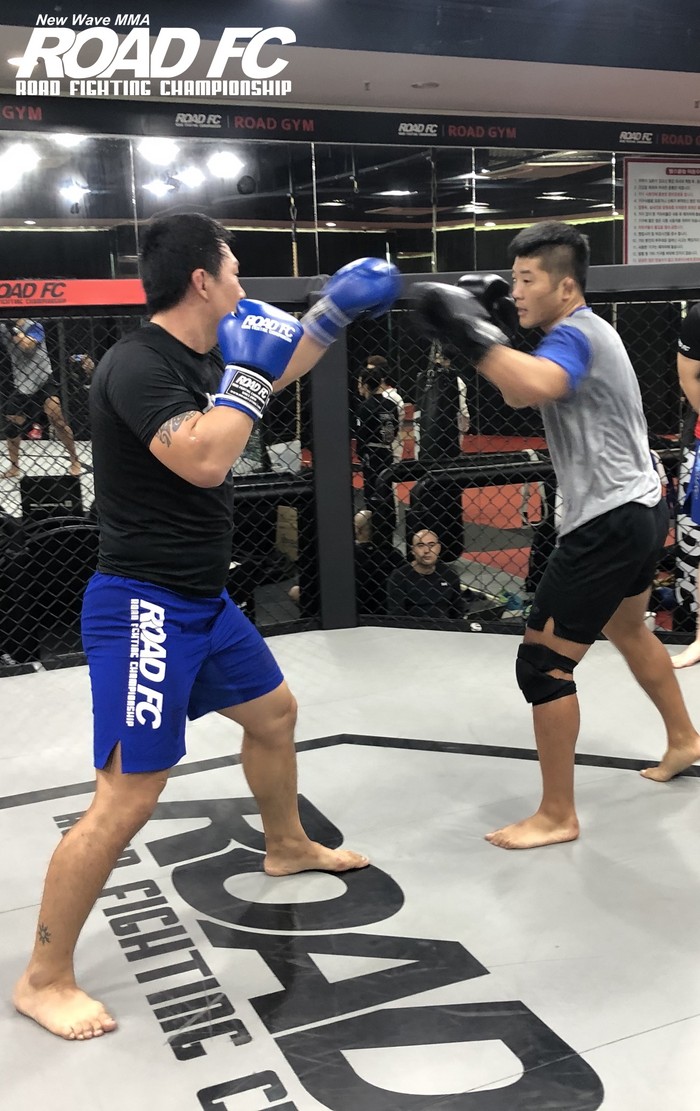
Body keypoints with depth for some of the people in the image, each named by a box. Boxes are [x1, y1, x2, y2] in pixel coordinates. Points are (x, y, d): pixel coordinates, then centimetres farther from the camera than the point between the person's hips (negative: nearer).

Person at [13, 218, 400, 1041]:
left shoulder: (196, 361, 7)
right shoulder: (137, 364, -20)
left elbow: (274, 377, 26)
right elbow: (204, 460, -32)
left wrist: (335, 311, 24)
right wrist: (246, 374, -20)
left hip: (202, 601, 10)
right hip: (144, 609, -10)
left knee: (273, 711, 25)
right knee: (127, 799, -9)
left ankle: (287, 847, 51)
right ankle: (44, 980, 7)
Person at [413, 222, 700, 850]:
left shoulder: (578, 334, -18)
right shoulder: (581, 333, 13)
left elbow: (534, 387, -41)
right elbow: (518, 394, 17)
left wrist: (471, 333, -36)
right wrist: (487, 329, 6)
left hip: (610, 524, -11)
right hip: (639, 511, 11)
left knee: (542, 663, -8)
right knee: (628, 630, 30)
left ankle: (557, 816, 2)